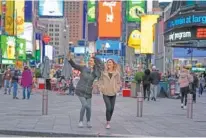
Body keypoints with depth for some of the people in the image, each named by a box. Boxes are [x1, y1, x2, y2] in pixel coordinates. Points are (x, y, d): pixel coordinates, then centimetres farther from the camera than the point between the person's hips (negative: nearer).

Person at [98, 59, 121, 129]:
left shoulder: (117, 73, 2)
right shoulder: (104, 73, -1)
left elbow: (119, 83, 9)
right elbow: (100, 81, 6)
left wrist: (116, 89, -2)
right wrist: (101, 88, -5)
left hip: (113, 94, 2)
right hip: (106, 93, -2)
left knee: (112, 108, 7)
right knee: (108, 107, -15)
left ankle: (109, 121, 26)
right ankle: (108, 123, -4)